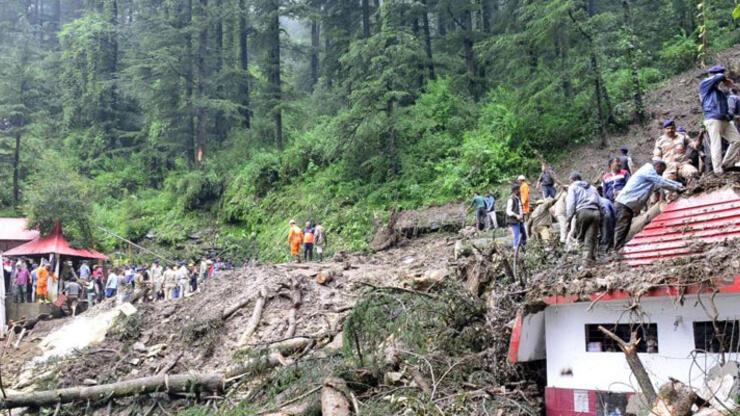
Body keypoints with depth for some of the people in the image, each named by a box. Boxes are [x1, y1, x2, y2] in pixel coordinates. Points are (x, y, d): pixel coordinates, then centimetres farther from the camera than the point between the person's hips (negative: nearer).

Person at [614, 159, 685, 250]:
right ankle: (619, 252, -16)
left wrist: (679, 185, 19)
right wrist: (677, 187, 2)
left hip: (628, 205, 10)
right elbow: (662, 182, -7)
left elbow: (662, 182, 25)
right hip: (625, 204, -10)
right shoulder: (648, 170, -7)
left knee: (624, 231, 8)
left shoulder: (649, 172, 23)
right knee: (622, 231, -13)